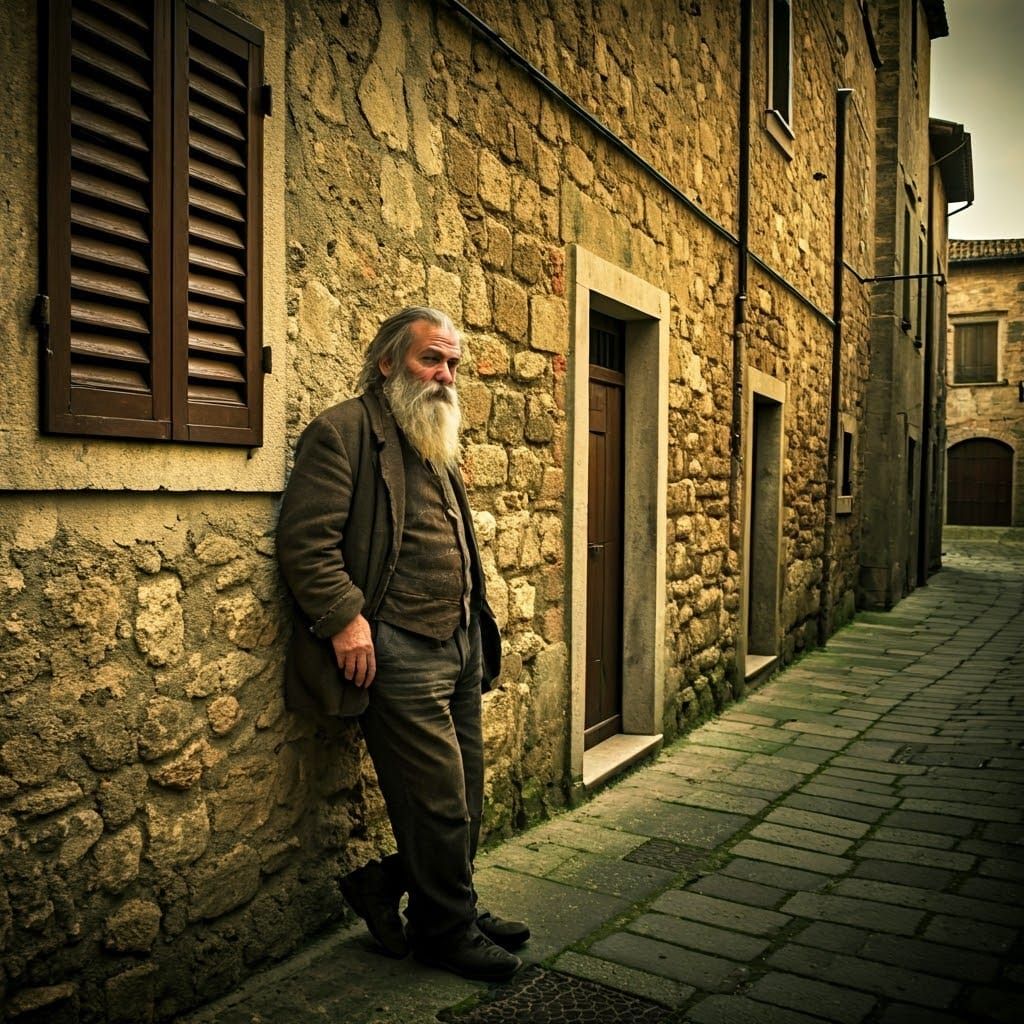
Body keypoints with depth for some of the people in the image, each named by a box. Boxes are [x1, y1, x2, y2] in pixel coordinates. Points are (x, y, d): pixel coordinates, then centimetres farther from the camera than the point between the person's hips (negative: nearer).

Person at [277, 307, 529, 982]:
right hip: (399, 649, -9)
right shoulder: (343, 432, -7)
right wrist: (345, 618, -23)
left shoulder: (439, 443, 21)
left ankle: (384, 888, 33)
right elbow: (305, 539, -16)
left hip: (461, 643, 9)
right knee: (439, 799, -1)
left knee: (465, 796, 13)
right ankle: (446, 929, 20)